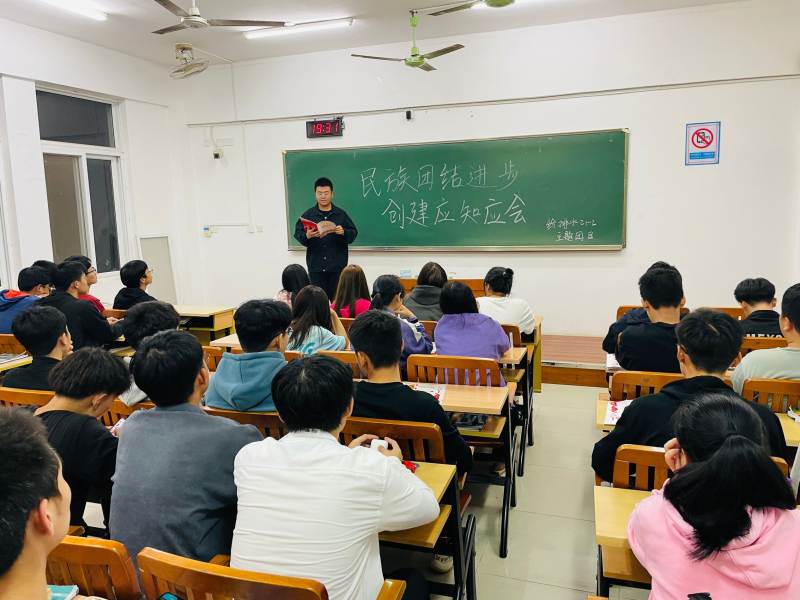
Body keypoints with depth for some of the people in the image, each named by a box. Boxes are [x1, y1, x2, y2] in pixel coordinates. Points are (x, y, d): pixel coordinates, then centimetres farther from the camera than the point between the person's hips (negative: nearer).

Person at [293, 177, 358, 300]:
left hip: (337, 267, 0)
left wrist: (343, 232, -19)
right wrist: (307, 236, -21)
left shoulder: (341, 214, 6)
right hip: (316, 267, 0)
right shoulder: (308, 214, 6)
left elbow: (353, 233, 2)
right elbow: (297, 234, 0)